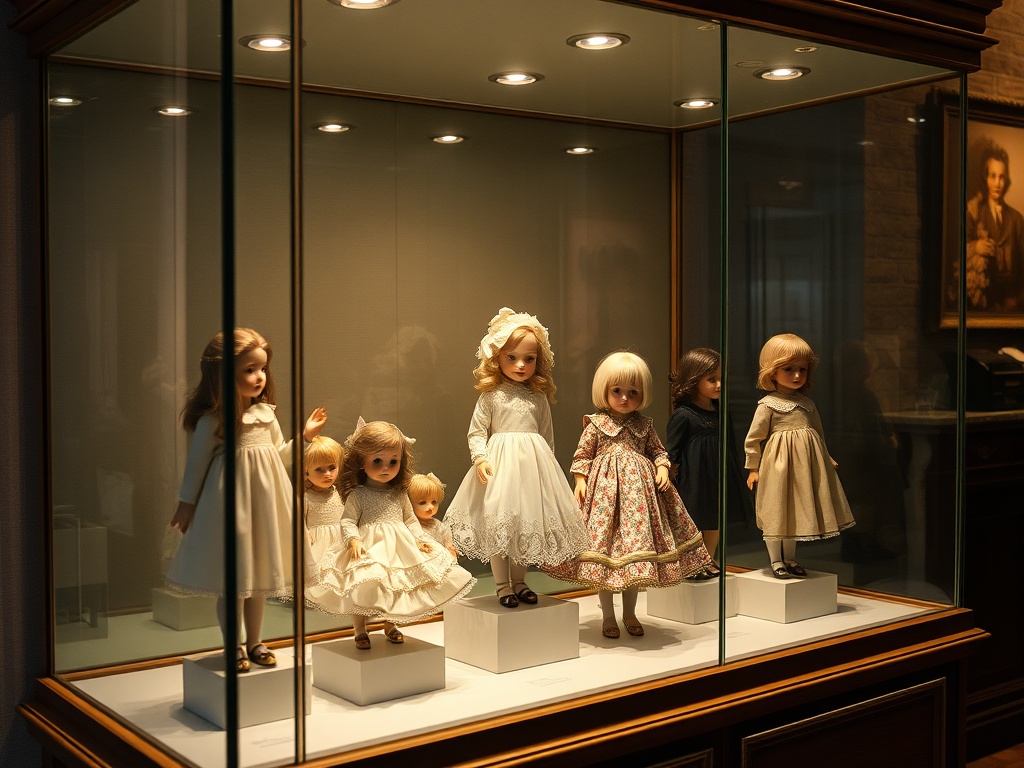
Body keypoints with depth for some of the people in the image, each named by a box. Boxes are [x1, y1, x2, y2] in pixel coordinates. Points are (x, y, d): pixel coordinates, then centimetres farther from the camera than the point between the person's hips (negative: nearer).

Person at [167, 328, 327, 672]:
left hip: (263, 503, 5)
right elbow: (196, 463, -4)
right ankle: (233, 646, 20)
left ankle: (254, 642, 29)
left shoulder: (266, 414, 3)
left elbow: (281, 455, 14)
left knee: (257, 576, 15)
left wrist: (305, 435, 5)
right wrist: (186, 504, 0)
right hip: (229, 503, -5)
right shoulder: (212, 420, -12)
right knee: (231, 580, 4)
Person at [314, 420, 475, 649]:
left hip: (399, 548, 5)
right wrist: (353, 540, -27)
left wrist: (421, 539, 1)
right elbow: (348, 521, -10)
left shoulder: (400, 495, 9)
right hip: (369, 549, -4)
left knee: (395, 587, 8)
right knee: (362, 588, -15)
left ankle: (390, 625, 30)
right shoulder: (357, 495, -5)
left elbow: (410, 520, 15)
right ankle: (360, 630, 6)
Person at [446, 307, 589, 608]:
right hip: (500, 462, -3)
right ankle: (502, 585, 11)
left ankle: (518, 581, 22)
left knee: (527, 524, 8)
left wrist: (547, 467, 13)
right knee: (497, 523, -1)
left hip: (533, 464, 3)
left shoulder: (539, 398, 8)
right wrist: (480, 459, -17)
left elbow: (547, 435, 13)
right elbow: (476, 431, -3)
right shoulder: (491, 396, -2)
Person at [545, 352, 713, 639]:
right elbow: (582, 455, 2)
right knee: (604, 549, 0)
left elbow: (657, 450, 15)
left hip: (639, 489, 3)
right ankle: (608, 616, 15)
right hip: (605, 488, -3)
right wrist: (580, 480, -10)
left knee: (637, 548, 7)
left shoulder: (645, 425, 8)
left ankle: (630, 614, 23)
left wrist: (662, 467, -4)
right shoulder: (596, 424, -1)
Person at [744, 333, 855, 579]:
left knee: (795, 511, 13)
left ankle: (790, 558, 25)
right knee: (777, 511, 1)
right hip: (778, 463, -6)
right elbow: (754, 439, -6)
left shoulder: (807, 403, 9)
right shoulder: (768, 405, -9)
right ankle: (776, 561, 13)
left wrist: (825, 458, 20)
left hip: (805, 463, 6)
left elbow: (818, 433, 20)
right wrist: (753, 468, -5)